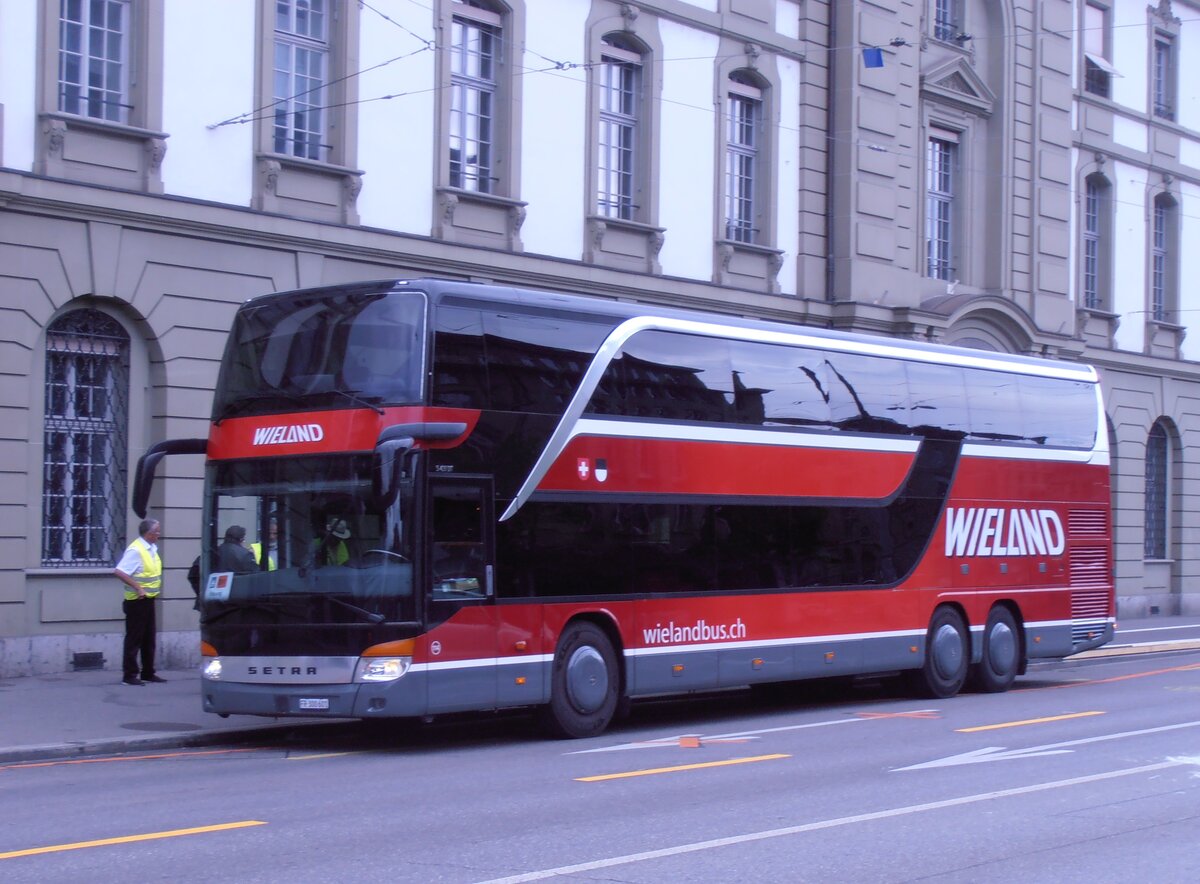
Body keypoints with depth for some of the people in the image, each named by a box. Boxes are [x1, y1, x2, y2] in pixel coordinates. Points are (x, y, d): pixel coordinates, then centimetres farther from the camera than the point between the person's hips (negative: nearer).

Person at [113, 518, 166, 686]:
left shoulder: (152, 548, 8)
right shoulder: (135, 550, -18)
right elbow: (119, 572, -26)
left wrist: (157, 587, 12)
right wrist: (138, 588, -26)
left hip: (148, 599, 9)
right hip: (137, 601, -9)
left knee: (149, 638, 14)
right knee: (134, 639, -2)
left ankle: (148, 673, 22)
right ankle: (129, 675, 3)